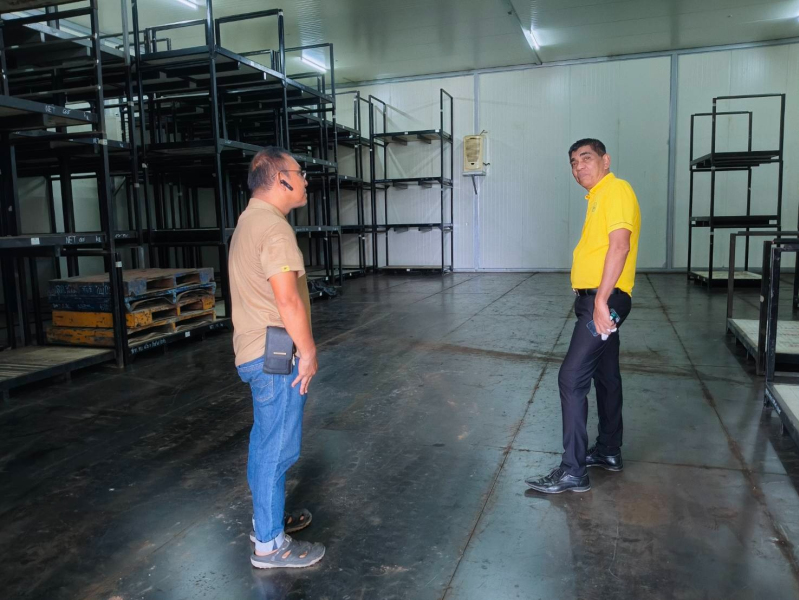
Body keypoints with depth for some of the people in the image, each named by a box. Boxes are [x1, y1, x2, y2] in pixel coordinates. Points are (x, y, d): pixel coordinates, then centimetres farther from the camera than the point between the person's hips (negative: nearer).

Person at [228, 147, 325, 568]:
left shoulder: (249, 221, 15)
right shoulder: (273, 226, -19)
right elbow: (287, 299, -25)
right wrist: (308, 351, -15)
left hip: (256, 351, 11)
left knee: (265, 440, 20)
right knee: (278, 447, 0)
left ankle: (267, 516, 36)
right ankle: (270, 545, 12)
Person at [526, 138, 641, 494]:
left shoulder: (616, 190, -10)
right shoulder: (598, 197, 19)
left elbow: (619, 245, -22)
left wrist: (602, 300, -27)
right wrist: (594, 300, 16)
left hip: (605, 298, -11)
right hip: (594, 298, 11)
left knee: (572, 378, -13)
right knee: (606, 377, 17)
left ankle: (573, 471, -7)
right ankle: (609, 452, 31)